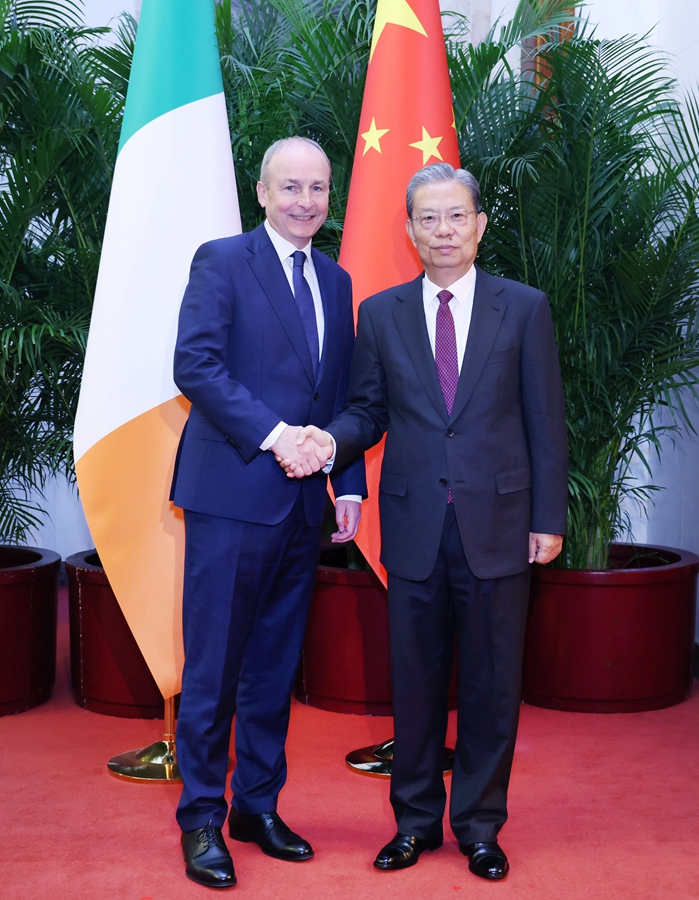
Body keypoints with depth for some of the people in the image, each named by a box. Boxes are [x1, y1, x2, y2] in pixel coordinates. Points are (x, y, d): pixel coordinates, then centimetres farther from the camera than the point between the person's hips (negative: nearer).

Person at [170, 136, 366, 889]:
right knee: (214, 665, 0)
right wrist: (271, 434, -20)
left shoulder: (336, 282, 16)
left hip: (303, 502, 6)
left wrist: (350, 485, 8)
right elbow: (195, 365, -13)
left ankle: (258, 806, 25)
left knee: (276, 665, 13)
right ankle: (201, 820, 12)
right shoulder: (222, 261, -2)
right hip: (232, 495, -6)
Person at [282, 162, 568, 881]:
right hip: (414, 525, 1)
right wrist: (333, 439, -13)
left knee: (491, 681, 7)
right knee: (415, 680, 9)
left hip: (497, 523, -1)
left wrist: (548, 518, -1)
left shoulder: (524, 308, 3)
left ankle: (479, 824, 23)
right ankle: (416, 820, 25)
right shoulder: (381, 314, 7)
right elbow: (368, 411, 10)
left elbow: (544, 420, 2)